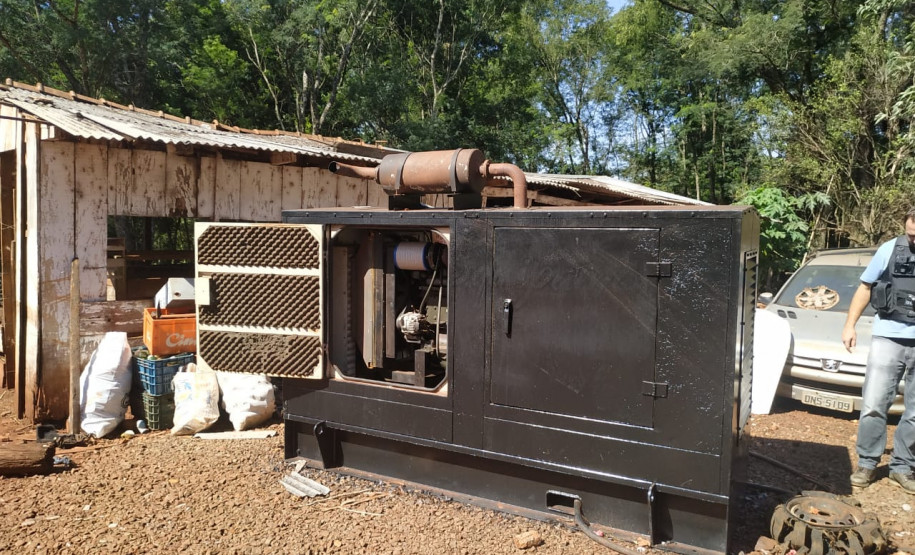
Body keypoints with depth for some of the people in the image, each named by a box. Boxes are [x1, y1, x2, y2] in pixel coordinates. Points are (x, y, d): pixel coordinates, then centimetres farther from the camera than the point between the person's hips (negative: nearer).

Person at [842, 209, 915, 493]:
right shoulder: (891, 249, -1)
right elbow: (865, 287, 8)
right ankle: (867, 464, 13)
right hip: (888, 338, 0)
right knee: (873, 406, 0)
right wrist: (850, 325, 2)